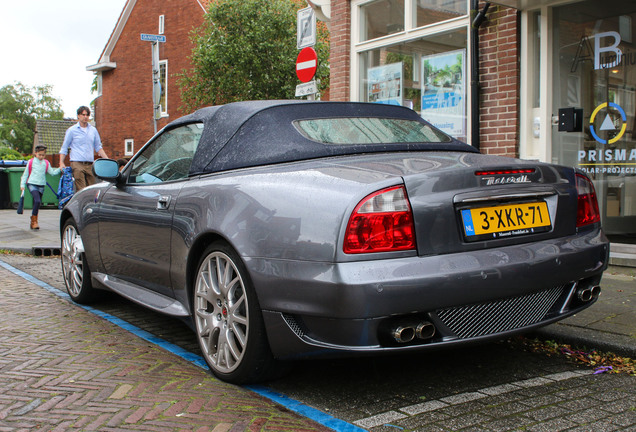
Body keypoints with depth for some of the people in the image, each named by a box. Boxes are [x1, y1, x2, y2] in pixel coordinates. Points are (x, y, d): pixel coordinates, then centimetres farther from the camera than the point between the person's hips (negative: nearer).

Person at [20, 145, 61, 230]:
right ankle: (34, 220, -14)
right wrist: (22, 185, 5)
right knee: (37, 201, -22)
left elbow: (52, 172, 7)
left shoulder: (46, 163, 10)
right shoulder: (31, 162, 3)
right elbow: (25, 174, 8)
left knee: (37, 204, 9)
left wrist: (60, 169, -8)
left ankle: (33, 223, 21)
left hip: (41, 186, 4)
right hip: (32, 184, -4)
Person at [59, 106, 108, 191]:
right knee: (81, 190, -13)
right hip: (77, 164, -4)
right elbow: (64, 148, 7)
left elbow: (98, 147, 22)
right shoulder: (72, 130, 4)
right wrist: (61, 163, -4)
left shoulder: (93, 130, 15)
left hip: (90, 164, 4)